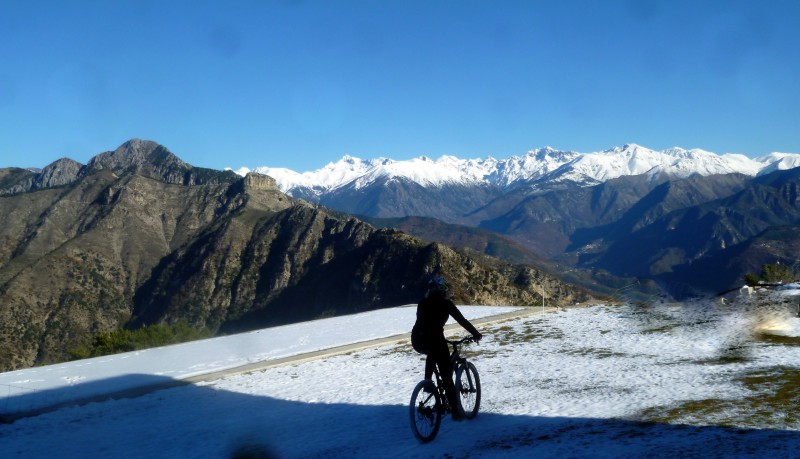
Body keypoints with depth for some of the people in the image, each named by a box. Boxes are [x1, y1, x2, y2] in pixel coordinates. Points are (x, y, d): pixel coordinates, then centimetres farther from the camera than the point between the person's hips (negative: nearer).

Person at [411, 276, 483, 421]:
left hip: (417, 341, 5)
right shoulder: (445, 304, 3)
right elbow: (462, 320, 5)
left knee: (432, 353, 39)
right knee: (446, 375, 5)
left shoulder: (423, 303, 18)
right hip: (434, 340, -5)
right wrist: (476, 334, 18)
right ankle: (455, 411, 6)